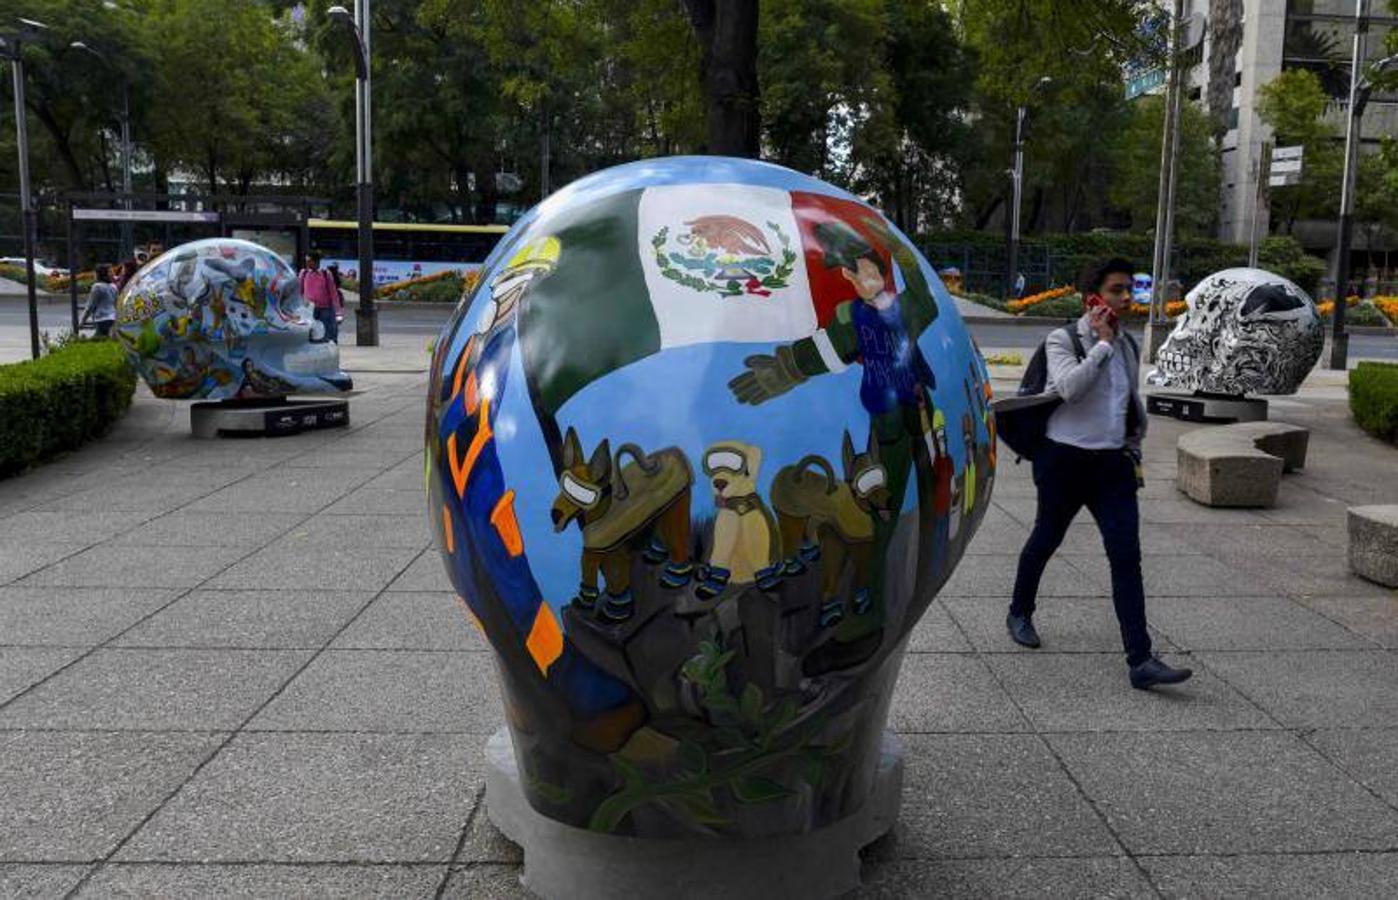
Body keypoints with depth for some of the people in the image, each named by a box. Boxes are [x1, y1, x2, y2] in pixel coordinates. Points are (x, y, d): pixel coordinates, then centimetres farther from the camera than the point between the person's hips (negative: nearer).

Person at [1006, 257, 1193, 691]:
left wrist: (1134, 444, 22)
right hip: (1065, 460, -4)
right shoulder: (1062, 340, -9)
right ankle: (1020, 614, 40)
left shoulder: (1128, 345, 10)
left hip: (1113, 463, 5)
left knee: (1127, 556, -6)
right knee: (1046, 540, 14)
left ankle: (1141, 661, -8)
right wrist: (1102, 343, -20)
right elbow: (1069, 386, -27)